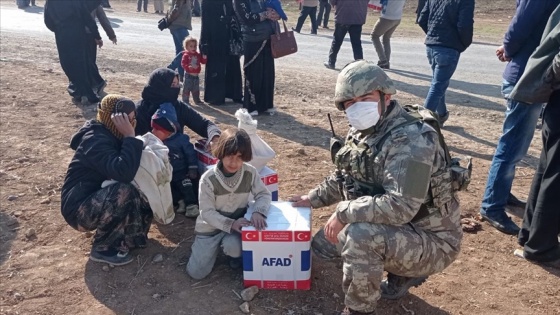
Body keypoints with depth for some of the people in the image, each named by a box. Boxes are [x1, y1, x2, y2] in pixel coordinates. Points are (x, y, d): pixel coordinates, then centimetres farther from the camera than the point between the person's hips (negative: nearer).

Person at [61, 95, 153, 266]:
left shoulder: (110, 135, 5)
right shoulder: (96, 141, -25)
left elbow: (130, 169, 4)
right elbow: (124, 173, -40)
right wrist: (130, 137, -32)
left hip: (99, 199, 9)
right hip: (79, 208, -9)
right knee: (124, 193, -34)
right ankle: (102, 248, -13)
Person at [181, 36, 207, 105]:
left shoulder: (198, 55, 7)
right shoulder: (186, 55, -8)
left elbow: (203, 61, 5)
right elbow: (183, 64, -15)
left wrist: (204, 57, -14)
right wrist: (189, 67, -30)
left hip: (196, 75, 5)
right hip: (188, 75, -5)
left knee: (196, 89, 16)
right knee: (186, 89, -1)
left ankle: (197, 100, 27)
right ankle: (185, 101, 6)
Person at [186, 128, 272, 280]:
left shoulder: (250, 173, -16)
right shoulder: (208, 179, -21)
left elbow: (264, 194, -9)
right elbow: (207, 212, -19)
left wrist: (258, 212, -31)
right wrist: (230, 224, -33)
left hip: (237, 223, 0)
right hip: (211, 226, 0)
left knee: (233, 246, -34)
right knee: (196, 273, 0)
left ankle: (235, 254, 5)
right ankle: (217, 245, 27)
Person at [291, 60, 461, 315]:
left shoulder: (409, 141, -28)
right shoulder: (361, 133, 0)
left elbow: (399, 207, -37)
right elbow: (344, 176, 16)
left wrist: (344, 211, -28)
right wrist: (313, 199, 11)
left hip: (431, 242, -9)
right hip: (394, 230, 9)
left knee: (358, 235, -35)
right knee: (323, 244, 15)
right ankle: (402, 275, 19)